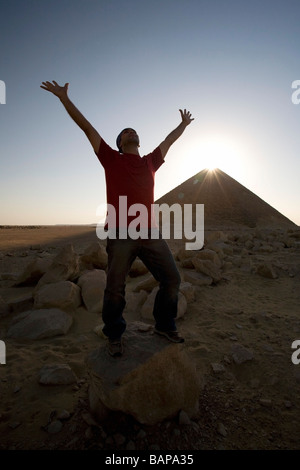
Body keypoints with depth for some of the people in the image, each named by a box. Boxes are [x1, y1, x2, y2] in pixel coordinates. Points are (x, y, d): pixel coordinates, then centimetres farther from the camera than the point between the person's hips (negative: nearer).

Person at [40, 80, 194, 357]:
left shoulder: (150, 162, 20)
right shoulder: (111, 159, 11)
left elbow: (168, 141, 35)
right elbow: (88, 128, 14)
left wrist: (183, 124, 49)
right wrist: (64, 98, 19)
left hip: (151, 234, 4)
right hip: (121, 235, -4)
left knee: (171, 279, 5)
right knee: (115, 289, 0)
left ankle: (165, 325, 26)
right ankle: (114, 336, 24)